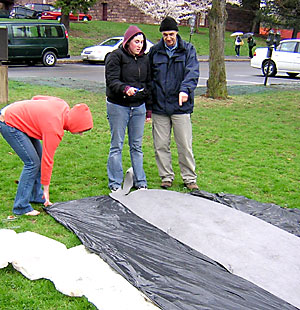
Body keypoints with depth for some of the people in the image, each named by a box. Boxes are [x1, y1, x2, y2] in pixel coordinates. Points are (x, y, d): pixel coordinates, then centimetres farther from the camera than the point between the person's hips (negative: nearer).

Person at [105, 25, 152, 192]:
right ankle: (115, 183, 9)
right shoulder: (116, 56, -5)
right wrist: (125, 89, -32)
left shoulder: (144, 59, 13)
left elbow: (148, 84, 18)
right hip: (118, 106, -5)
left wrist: (149, 107, 16)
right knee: (117, 145, 0)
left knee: (137, 145, 10)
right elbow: (111, 80, -13)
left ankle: (140, 182, 19)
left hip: (138, 107, 5)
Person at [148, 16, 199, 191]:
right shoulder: (155, 52, 9)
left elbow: (193, 72, -10)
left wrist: (185, 89, -30)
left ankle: (190, 178, 16)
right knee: (161, 145, 7)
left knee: (185, 146, 2)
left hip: (180, 106, -2)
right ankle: (166, 177, 22)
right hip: (159, 106, 2)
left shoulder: (188, 50, 3)